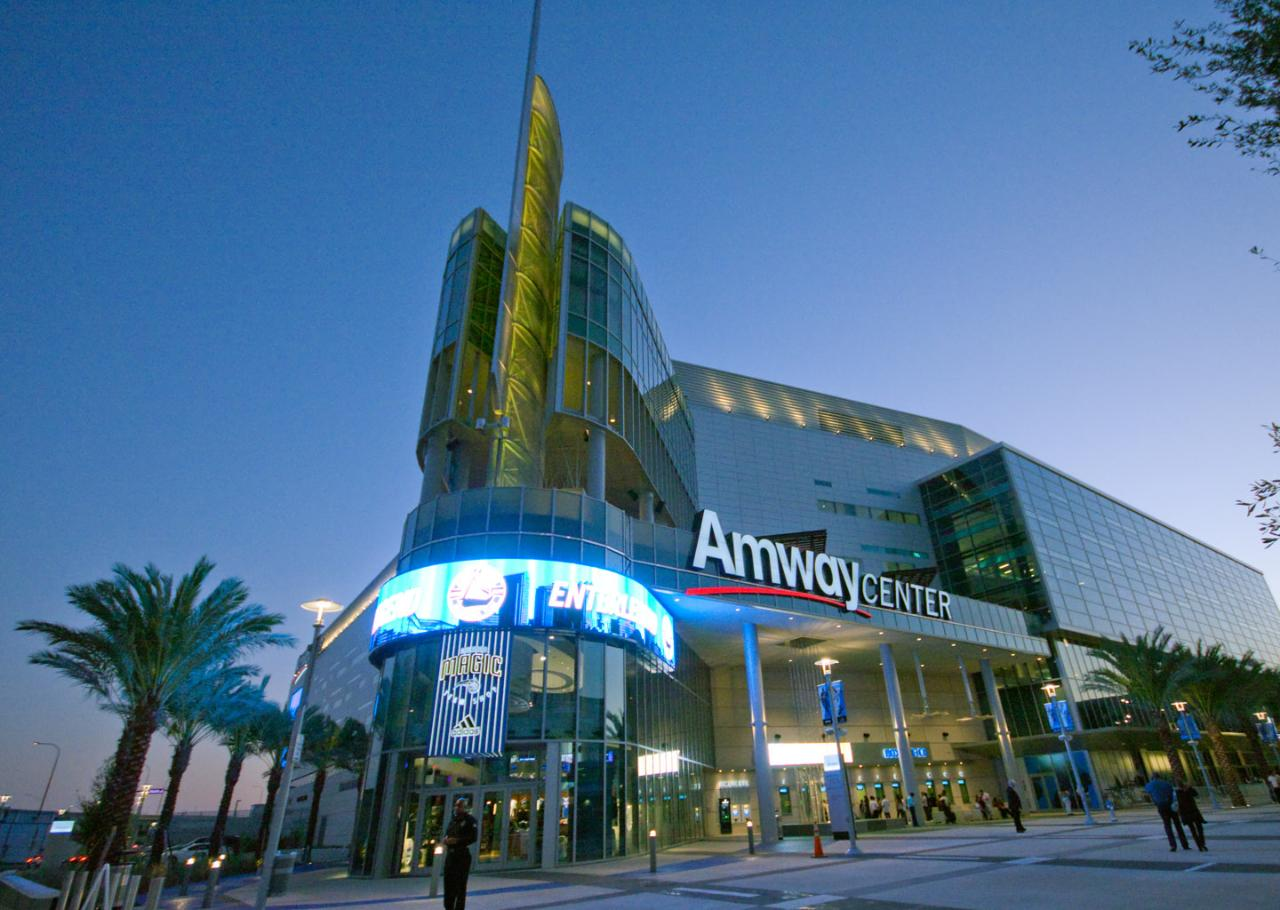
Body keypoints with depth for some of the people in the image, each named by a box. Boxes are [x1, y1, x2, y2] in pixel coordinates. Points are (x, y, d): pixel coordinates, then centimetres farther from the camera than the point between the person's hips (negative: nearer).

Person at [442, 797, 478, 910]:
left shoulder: (469, 820, -5)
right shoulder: (452, 820, 17)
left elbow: (473, 837, -14)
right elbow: (447, 833, 23)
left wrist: (457, 840, -21)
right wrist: (446, 839, -1)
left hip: (462, 855, -7)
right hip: (450, 854, 7)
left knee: (460, 885, -4)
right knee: (448, 883, 9)